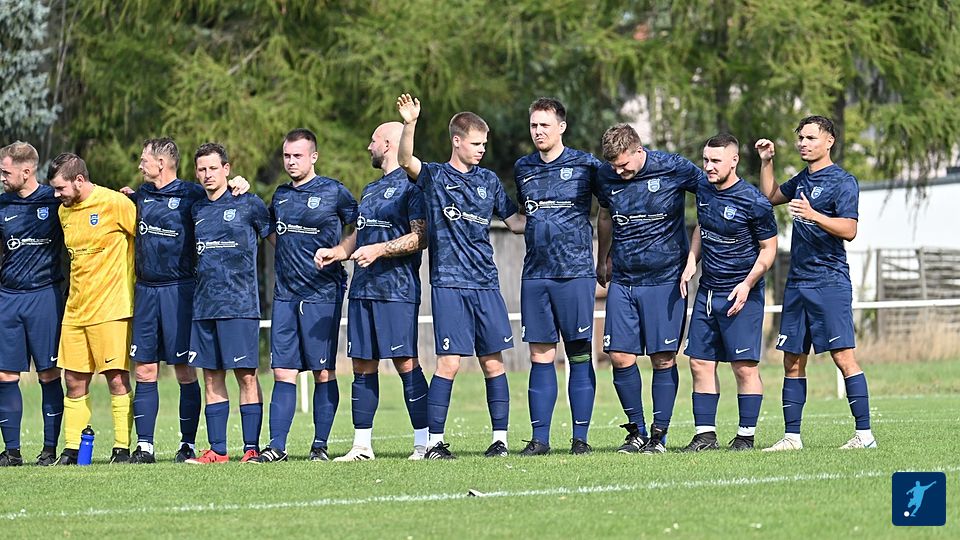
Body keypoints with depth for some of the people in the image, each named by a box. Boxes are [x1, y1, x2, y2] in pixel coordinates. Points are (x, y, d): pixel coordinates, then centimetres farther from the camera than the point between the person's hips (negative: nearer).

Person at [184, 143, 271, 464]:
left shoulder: (248, 205, 0)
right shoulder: (196, 211, 14)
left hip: (240, 305, -5)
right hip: (204, 305, 5)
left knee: (246, 376, -5)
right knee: (211, 377, 6)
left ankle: (252, 448, -2)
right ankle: (217, 450, 9)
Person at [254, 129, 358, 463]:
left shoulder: (333, 192, -3)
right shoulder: (280, 196, 13)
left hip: (323, 294, -5)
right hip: (285, 294, 5)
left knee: (323, 371, -1)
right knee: (283, 371, 0)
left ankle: (320, 444, 4)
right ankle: (276, 446, -1)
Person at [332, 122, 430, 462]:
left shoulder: (410, 185, -5)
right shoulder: (370, 190, 22)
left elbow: (420, 237, -14)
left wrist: (379, 250, -19)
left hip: (396, 290, -8)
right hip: (363, 289, 8)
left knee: (405, 363, -9)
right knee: (363, 366, 6)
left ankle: (424, 442, -6)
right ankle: (361, 445, 9)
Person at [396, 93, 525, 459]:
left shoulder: (488, 181, 14)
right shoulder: (435, 176, 2)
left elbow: (515, 222, 19)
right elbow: (406, 161, -17)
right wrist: (409, 125, -33)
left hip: (486, 284, 4)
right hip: (449, 283, -4)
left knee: (493, 362, 3)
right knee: (449, 362, -9)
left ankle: (500, 438, 8)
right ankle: (434, 440, -3)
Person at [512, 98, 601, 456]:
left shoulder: (585, 165, 0)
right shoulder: (523, 169, 12)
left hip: (576, 274, -4)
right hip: (535, 275, 4)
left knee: (579, 355, -2)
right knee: (540, 356, 3)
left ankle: (580, 438, 2)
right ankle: (539, 438, 5)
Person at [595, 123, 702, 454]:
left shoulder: (673, 168, -10)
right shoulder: (606, 177, 2)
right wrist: (602, 261, 31)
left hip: (665, 278, -3)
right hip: (622, 280, 4)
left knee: (663, 359, -2)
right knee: (620, 356, -3)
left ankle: (659, 435, 6)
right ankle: (636, 432, 11)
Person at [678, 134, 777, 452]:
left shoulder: (753, 202, -14)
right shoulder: (703, 191, 6)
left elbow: (769, 248, -7)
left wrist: (747, 285, -16)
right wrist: (691, 262, 10)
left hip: (741, 295, -7)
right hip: (707, 291, 7)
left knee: (745, 366, -5)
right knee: (700, 363, 5)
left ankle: (746, 436, 1)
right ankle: (705, 434, 9)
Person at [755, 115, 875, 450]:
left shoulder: (842, 182, -6)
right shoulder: (802, 180, 17)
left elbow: (849, 230, -17)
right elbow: (770, 197, 35)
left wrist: (813, 215, -29)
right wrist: (766, 162, 22)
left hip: (830, 282, -8)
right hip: (798, 282, 8)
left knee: (843, 357, -12)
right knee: (792, 360, 6)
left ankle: (864, 433, -11)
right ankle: (792, 436, 10)